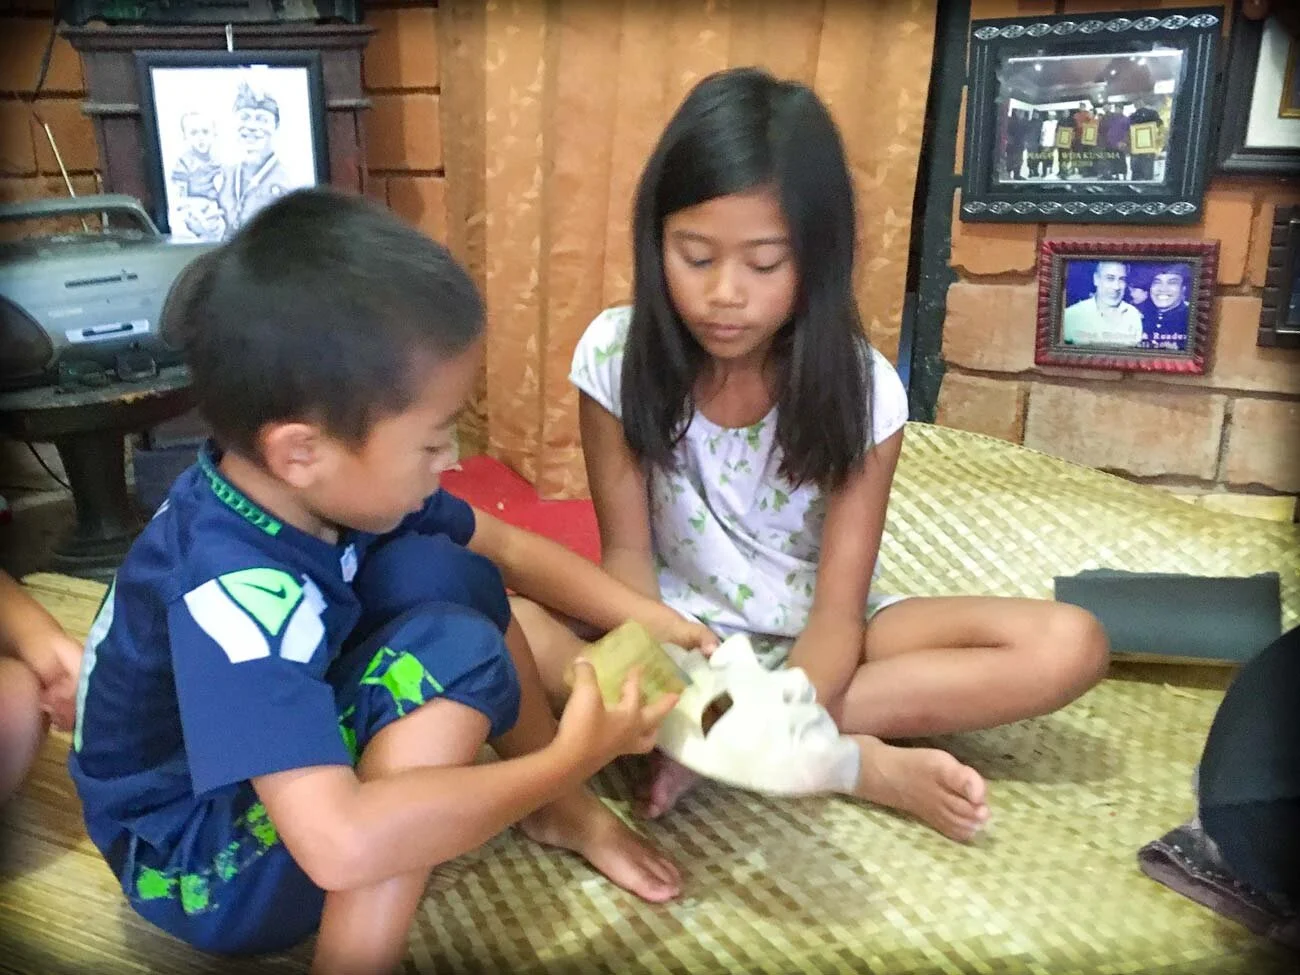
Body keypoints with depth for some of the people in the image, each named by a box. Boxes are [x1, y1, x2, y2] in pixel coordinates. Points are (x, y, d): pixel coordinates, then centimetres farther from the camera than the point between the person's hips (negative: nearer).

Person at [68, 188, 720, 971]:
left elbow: (509, 548, 0)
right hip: (201, 869, -8)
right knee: (454, 652, -29)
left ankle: (562, 812, 5)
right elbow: (342, 845, -46)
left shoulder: (332, 480, -13)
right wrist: (568, 759, -36)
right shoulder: (234, 598, -37)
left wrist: (647, 618, -9)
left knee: (447, 572, -9)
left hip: (291, 750, 8)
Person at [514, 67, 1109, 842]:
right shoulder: (615, 353, -15)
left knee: (1069, 646, -21)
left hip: (809, 633, 1)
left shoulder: (862, 389, -16)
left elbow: (838, 608, -19)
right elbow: (627, 553, -11)